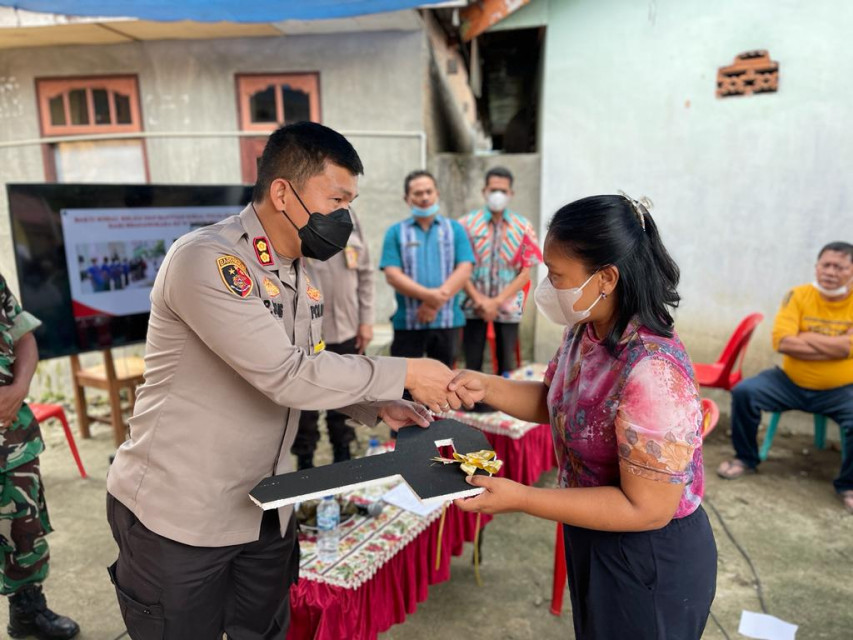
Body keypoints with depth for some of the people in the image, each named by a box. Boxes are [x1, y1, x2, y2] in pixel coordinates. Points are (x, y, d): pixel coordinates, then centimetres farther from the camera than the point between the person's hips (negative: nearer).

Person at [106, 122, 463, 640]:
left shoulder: (302, 276, 4)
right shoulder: (206, 260, -23)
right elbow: (286, 375, -30)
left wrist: (376, 406, -5)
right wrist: (403, 374, -22)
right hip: (177, 517, -7)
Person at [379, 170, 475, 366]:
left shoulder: (454, 229, 8)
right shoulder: (396, 232, 4)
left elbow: (464, 270, -3)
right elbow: (392, 275, -7)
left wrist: (438, 301, -15)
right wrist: (429, 295, -19)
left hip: (447, 321, 2)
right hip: (408, 322, -1)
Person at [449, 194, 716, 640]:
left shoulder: (651, 372, -34)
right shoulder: (585, 331, -7)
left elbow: (646, 509, -29)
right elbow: (555, 402, 7)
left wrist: (520, 499, -30)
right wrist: (487, 388, -10)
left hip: (649, 562, -7)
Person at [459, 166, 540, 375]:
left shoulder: (523, 227, 3)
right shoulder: (467, 224, 1)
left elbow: (526, 272, 0)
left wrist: (497, 301, -10)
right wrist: (480, 300, -11)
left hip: (508, 307, 1)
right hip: (474, 305, -1)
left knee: (507, 365, 7)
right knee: (472, 364, 5)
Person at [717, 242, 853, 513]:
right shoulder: (798, 295, -5)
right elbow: (782, 342, -17)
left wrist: (802, 338, -14)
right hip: (790, 382, 1)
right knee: (743, 391, -19)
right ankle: (745, 459, 4)